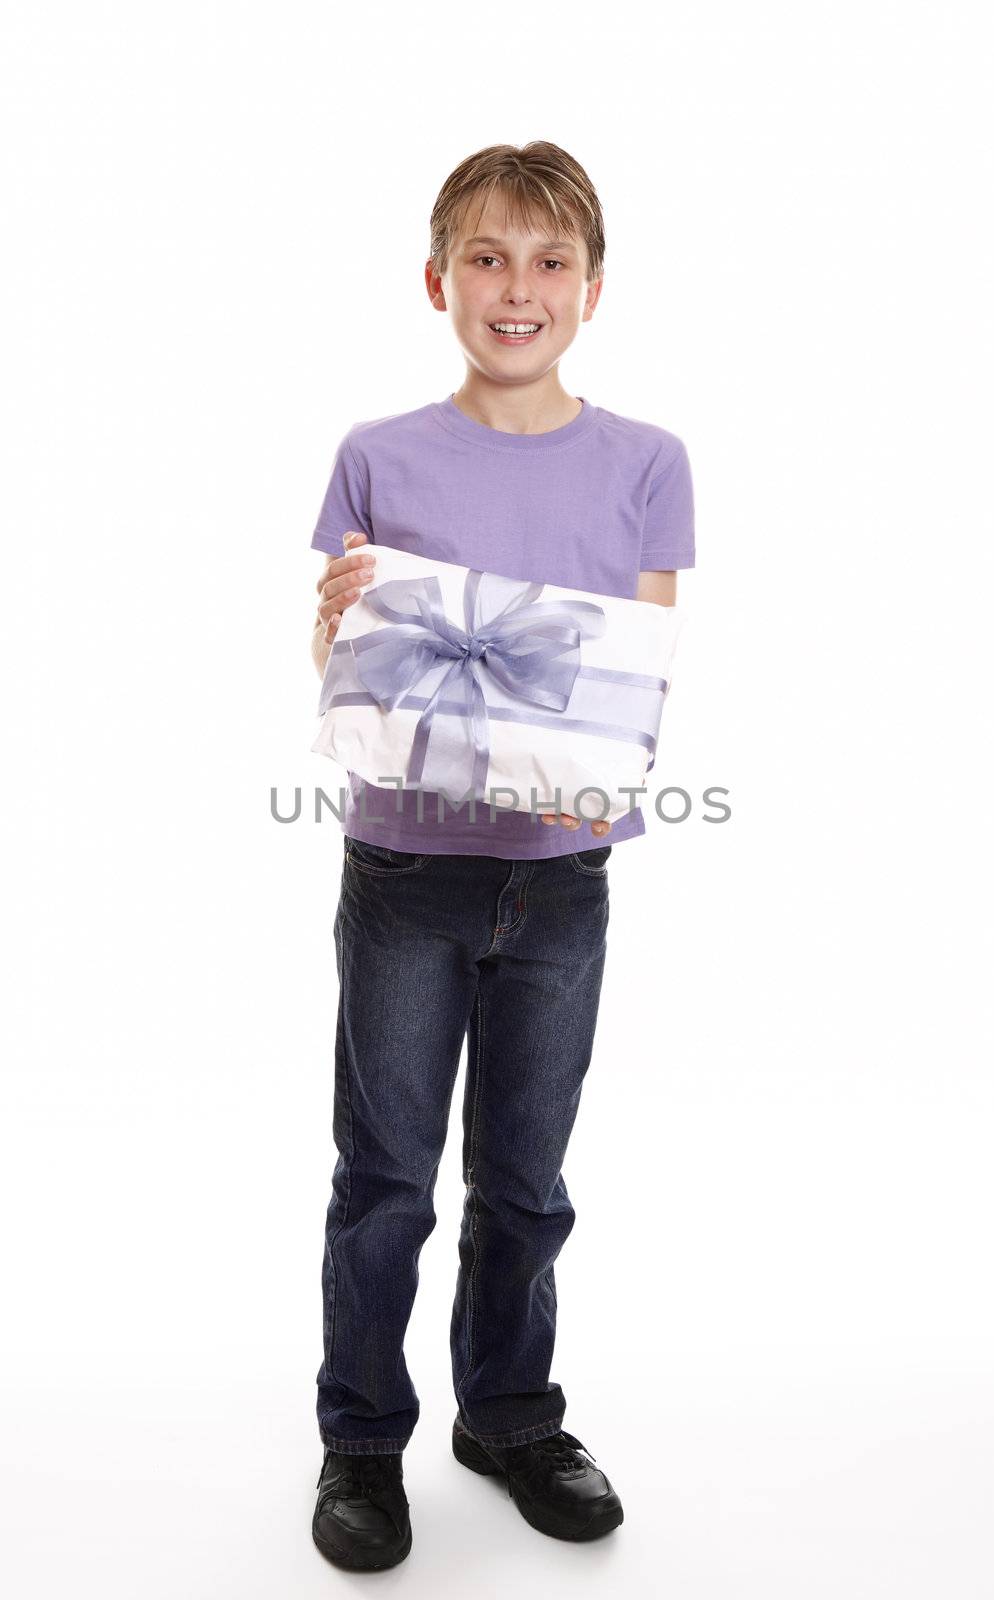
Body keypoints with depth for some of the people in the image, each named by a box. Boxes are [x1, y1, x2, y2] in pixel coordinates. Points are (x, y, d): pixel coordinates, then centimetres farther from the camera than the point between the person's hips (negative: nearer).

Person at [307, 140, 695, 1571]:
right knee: (386, 1176, 9)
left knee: (524, 1178, 15)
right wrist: (338, 624, -18)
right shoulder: (378, 460, 0)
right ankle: (363, 1438, 30)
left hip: (560, 873, 1)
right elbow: (335, 681, 5)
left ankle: (509, 1413, 37)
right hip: (403, 868, -1)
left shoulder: (645, 464, 2)